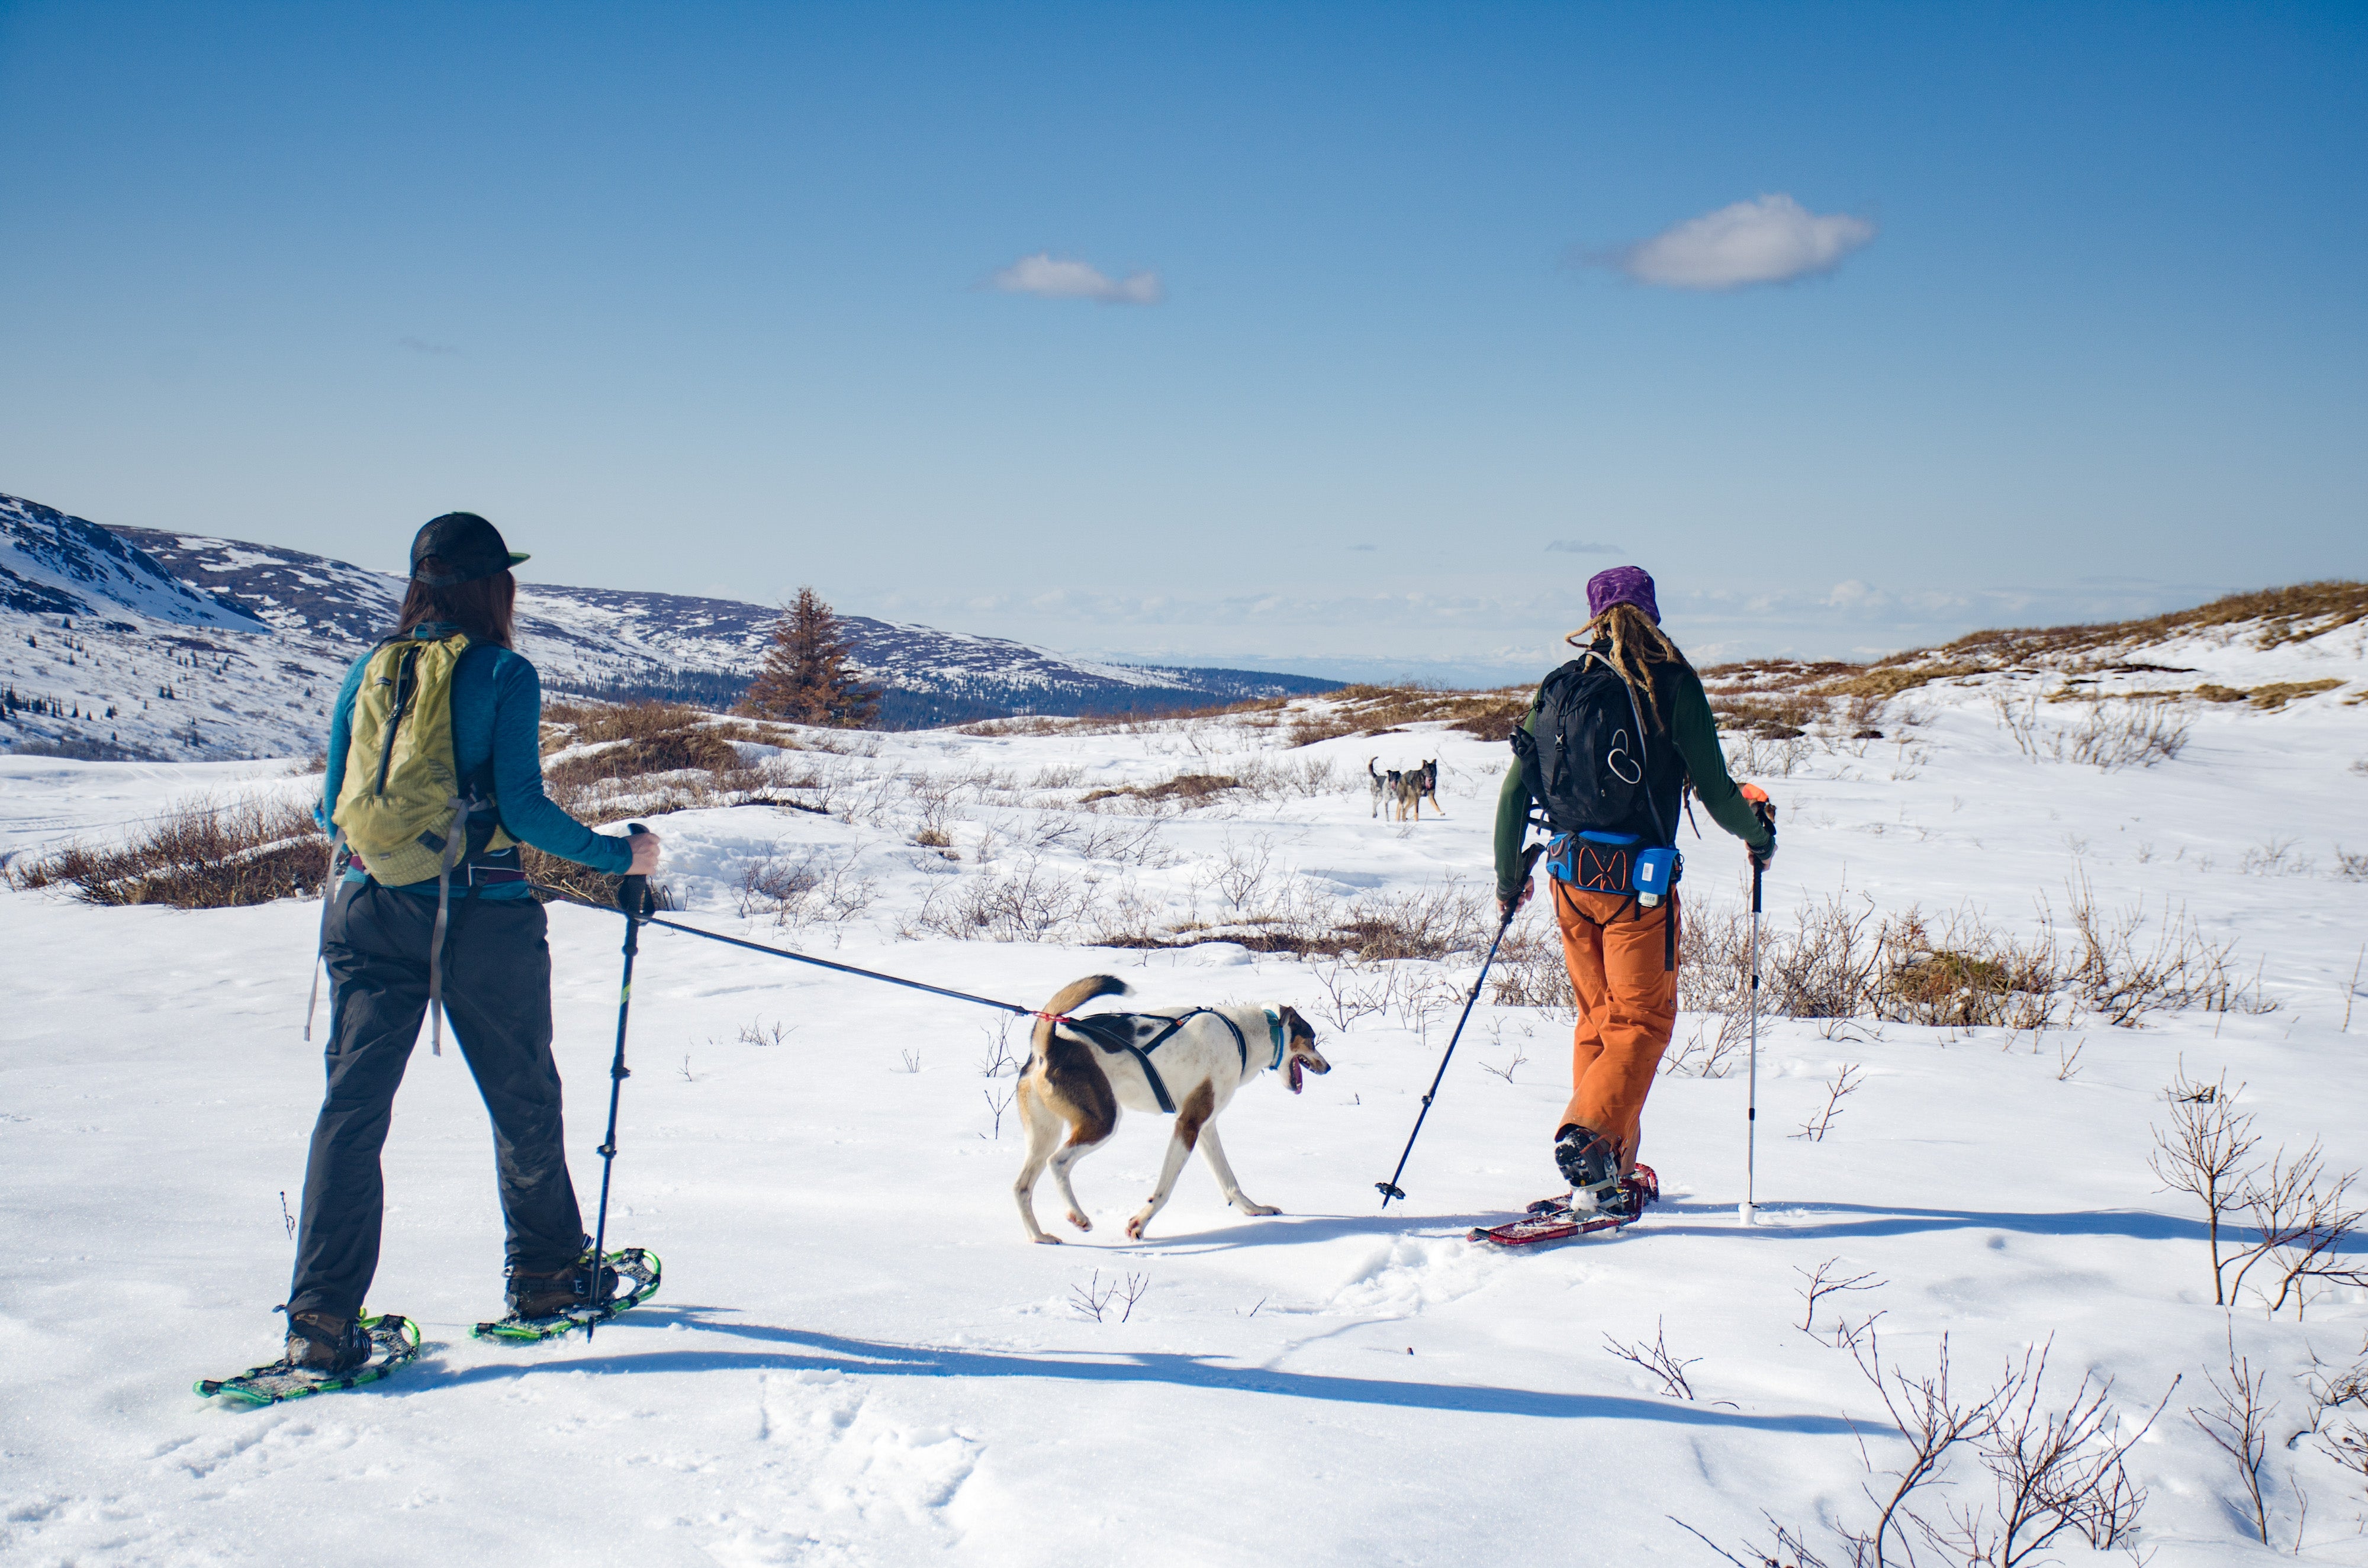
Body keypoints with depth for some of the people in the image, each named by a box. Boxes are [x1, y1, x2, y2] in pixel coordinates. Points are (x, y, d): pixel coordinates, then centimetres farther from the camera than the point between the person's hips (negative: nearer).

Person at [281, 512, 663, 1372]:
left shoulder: (369, 671, 7)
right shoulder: (503, 674, -7)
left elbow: (333, 808, 9)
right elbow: (522, 807, -14)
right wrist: (620, 855, -2)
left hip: (370, 911, 4)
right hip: (481, 916, -3)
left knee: (353, 1104, 3)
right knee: (524, 1100, 15)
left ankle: (322, 1316, -4)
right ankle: (545, 1274, 29)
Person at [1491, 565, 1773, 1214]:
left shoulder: (1560, 686, 6)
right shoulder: (1672, 684, -7)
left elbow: (1515, 790, 7)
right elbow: (1714, 789, -6)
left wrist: (1508, 879, 19)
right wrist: (1758, 834, 15)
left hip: (1570, 875, 5)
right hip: (1638, 880, -5)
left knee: (1598, 1016, 17)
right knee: (1644, 1020, 4)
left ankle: (1604, 1171, 19)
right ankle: (1590, 1131, -17)